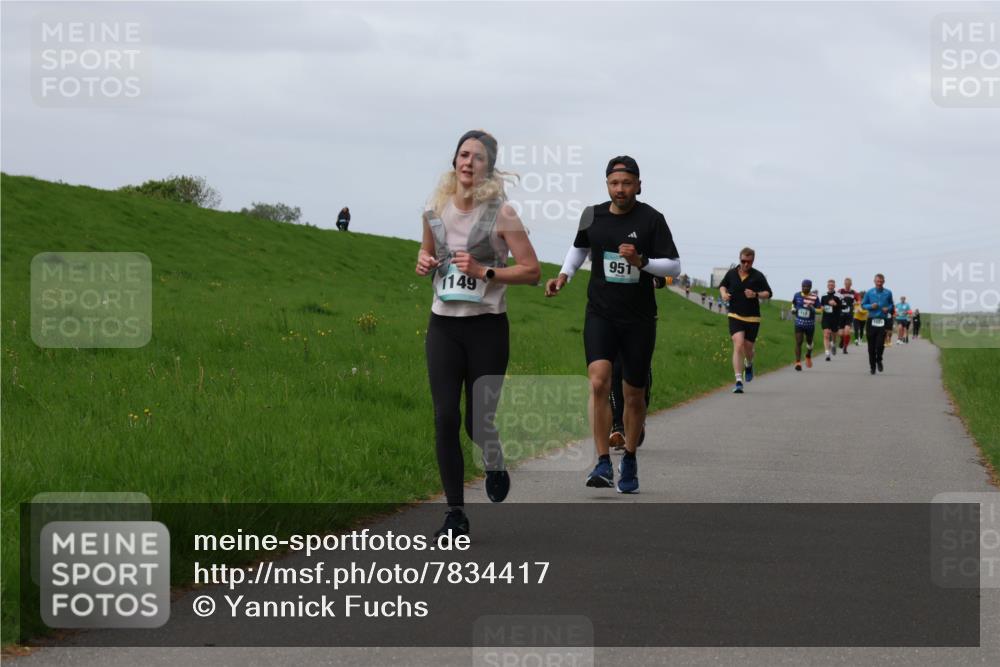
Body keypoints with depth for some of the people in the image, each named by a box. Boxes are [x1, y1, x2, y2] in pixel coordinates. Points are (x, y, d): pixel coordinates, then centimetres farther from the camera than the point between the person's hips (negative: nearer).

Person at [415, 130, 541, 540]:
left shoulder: (500, 214, -7)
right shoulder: (437, 209, 5)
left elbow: (532, 271, -7)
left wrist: (484, 272, -17)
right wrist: (424, 262, 2)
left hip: (487, 326, -3)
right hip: (444, 325, 3)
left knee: (478, 420, 1)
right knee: (445, 418, -5)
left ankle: (494, 463, 38)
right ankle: (455, 514, 1)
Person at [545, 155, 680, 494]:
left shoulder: (651, 219, -7)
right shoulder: (592, 215, 2)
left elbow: (674, 266, -7)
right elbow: (580, 246, 24)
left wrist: (641, 261, -23)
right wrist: (564, 275, 9)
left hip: (639, 320, -1)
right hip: (600, 315, 1)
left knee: (634, 395, 9)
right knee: (599, 382, -20)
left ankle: (629, 461, 31)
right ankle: (603, 463, -18)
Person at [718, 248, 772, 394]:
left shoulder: (758, 276, -3)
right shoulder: (731, 273, 2)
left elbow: (768, 293, 2)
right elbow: (722, 285, 21)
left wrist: (756, 295, -16)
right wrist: (723, 293, -2)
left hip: (752, 317, 0)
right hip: (735, 316, 0)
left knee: (748, 348, 9)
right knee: (738, 345, -17)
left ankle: (749, 365, 48)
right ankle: (739, 381, -21)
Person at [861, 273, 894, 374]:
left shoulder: (888, 293, 4)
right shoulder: (869, 293, 3)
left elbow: (891, 305, 16)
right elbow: (863, 304, 9)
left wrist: (888, 308, -5)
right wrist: (871, 306, -10)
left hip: (883, 321, -1)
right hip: (871, 320, 1)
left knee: (880, 344, -12)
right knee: (871, 346, 4)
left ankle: (879, 360, 14)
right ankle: (872, 366, 16)